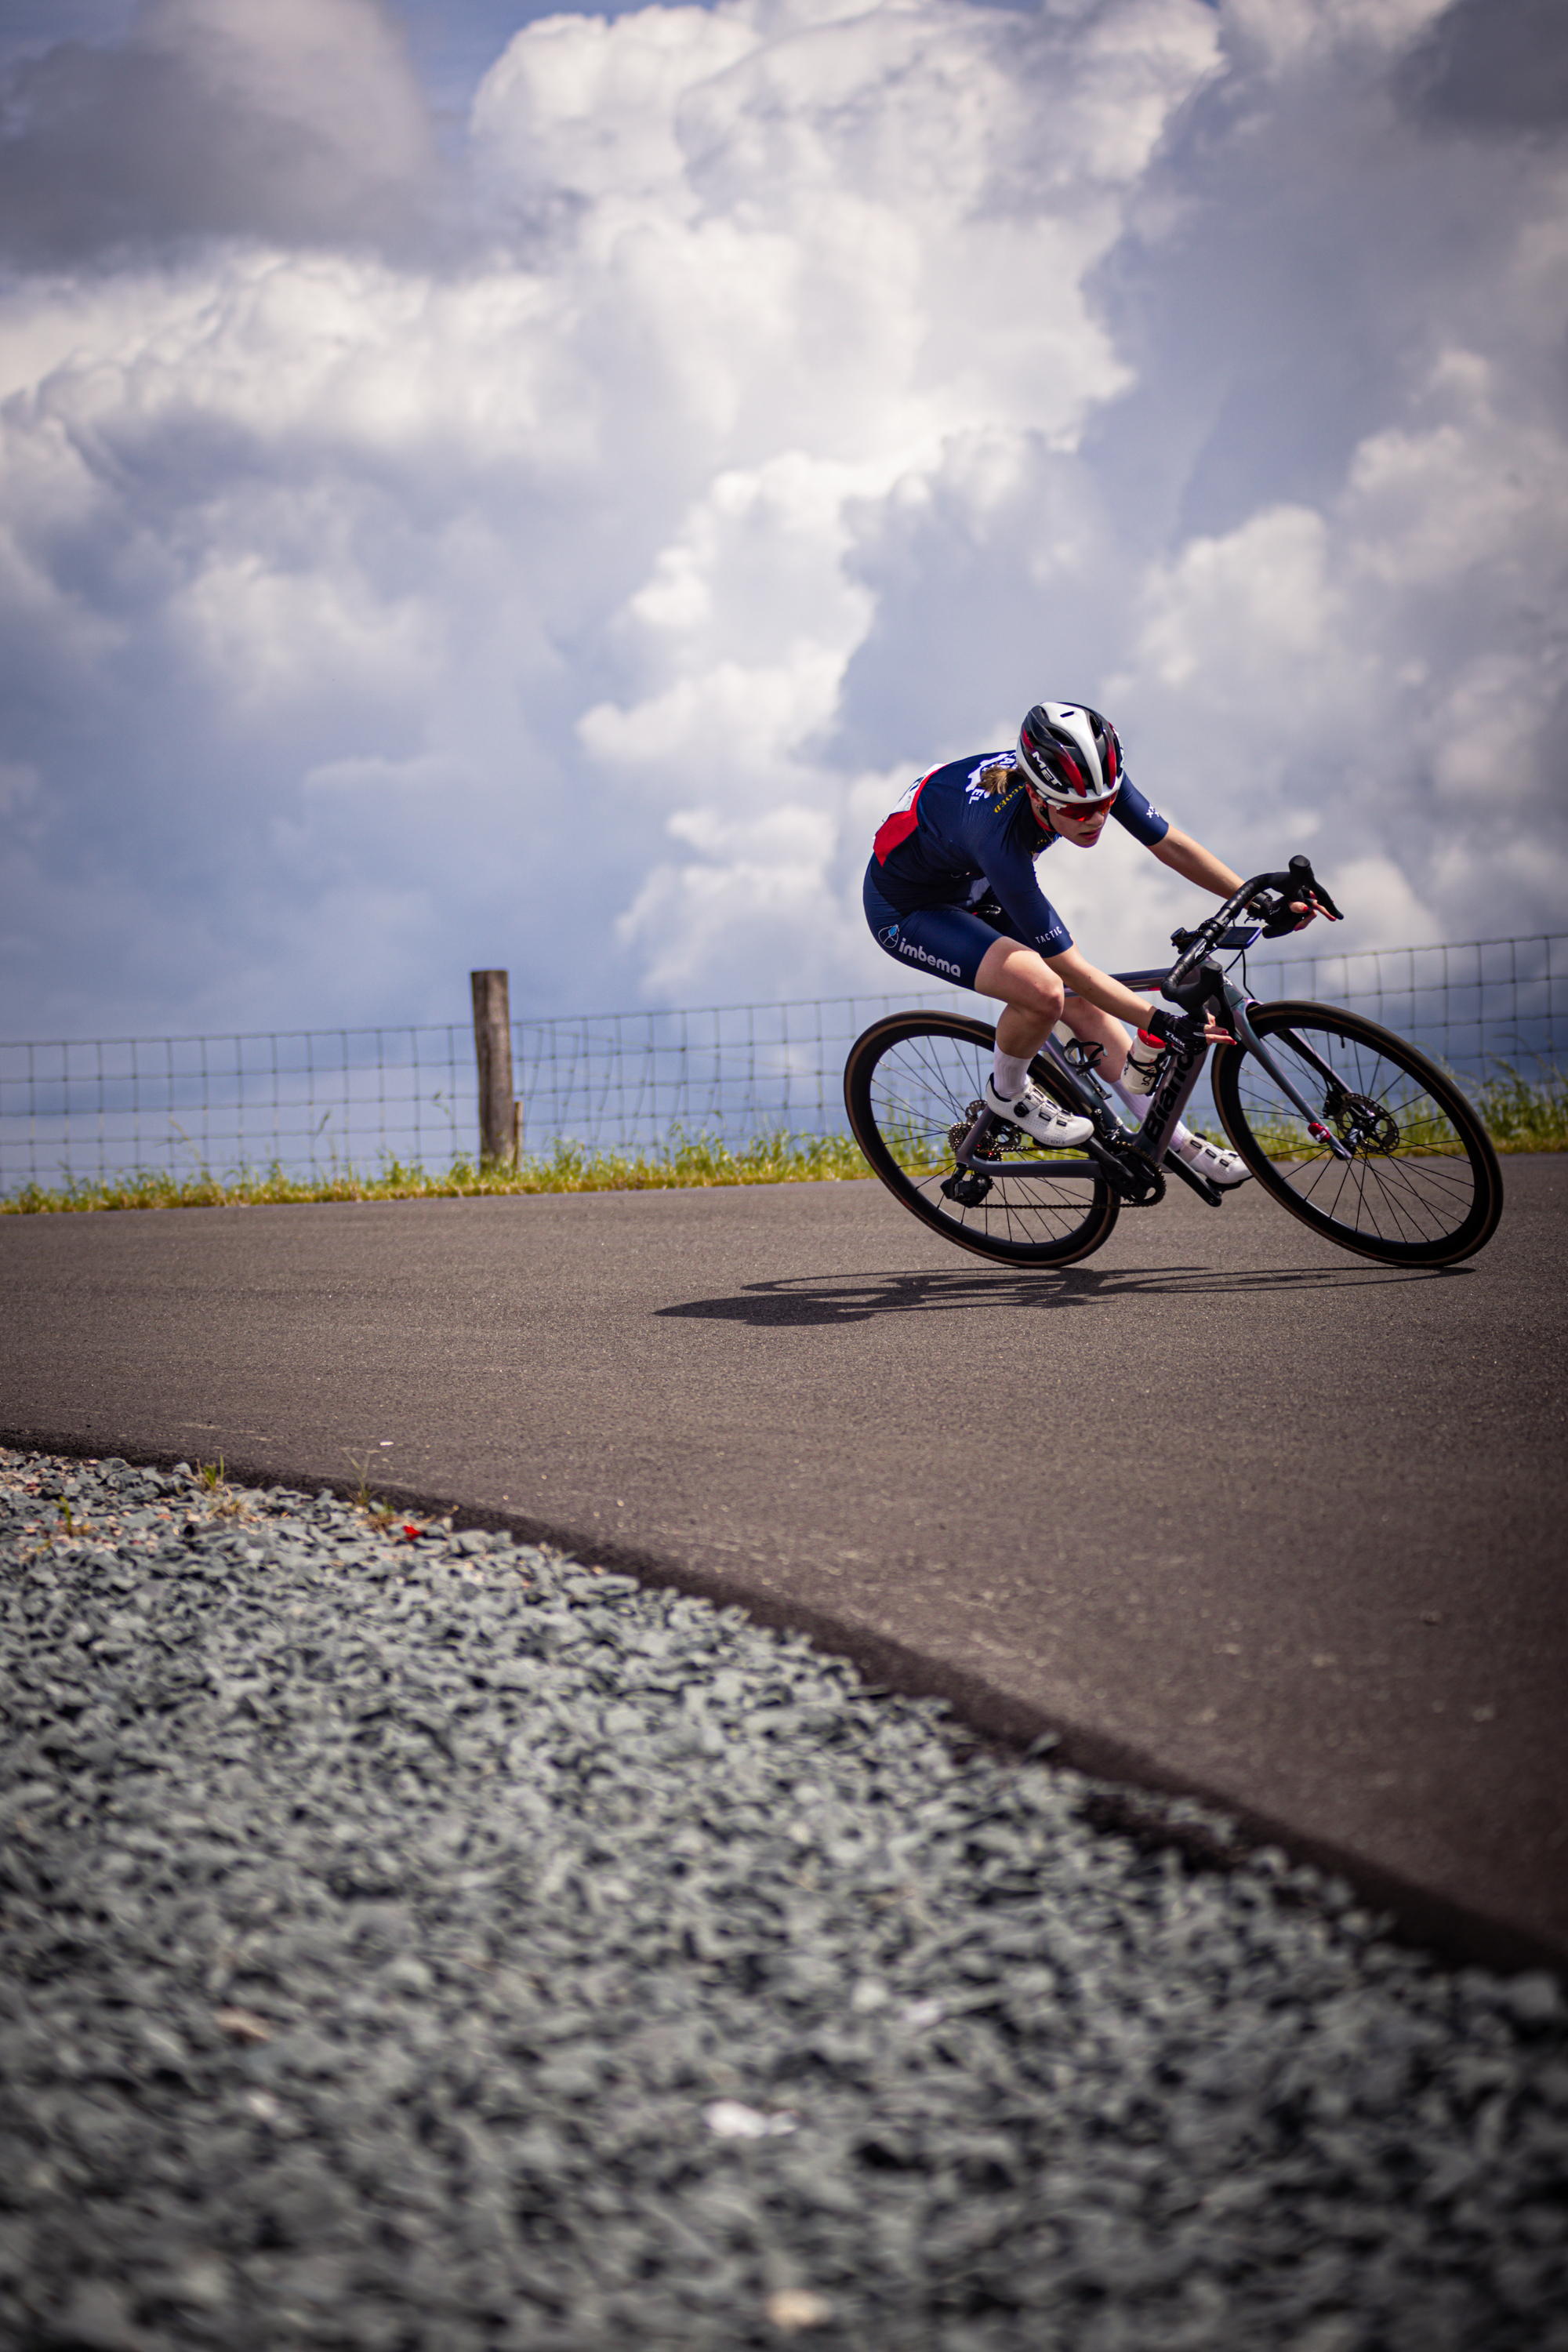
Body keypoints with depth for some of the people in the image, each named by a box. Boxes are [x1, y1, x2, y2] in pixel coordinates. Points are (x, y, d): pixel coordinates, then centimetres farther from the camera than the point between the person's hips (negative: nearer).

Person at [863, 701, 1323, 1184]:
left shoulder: (1091, 780, -25)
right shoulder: (1000, 835, -42)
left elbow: (1172, 845, -10)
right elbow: (1071, 967, -35)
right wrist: (1161, 1022, -35)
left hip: (973, 887, 7)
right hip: (907, 911, -7)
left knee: (1083, 1006, 3)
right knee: (1044, 991, -29)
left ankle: (1175, 1142, 15)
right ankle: (1006, 1092, 1)